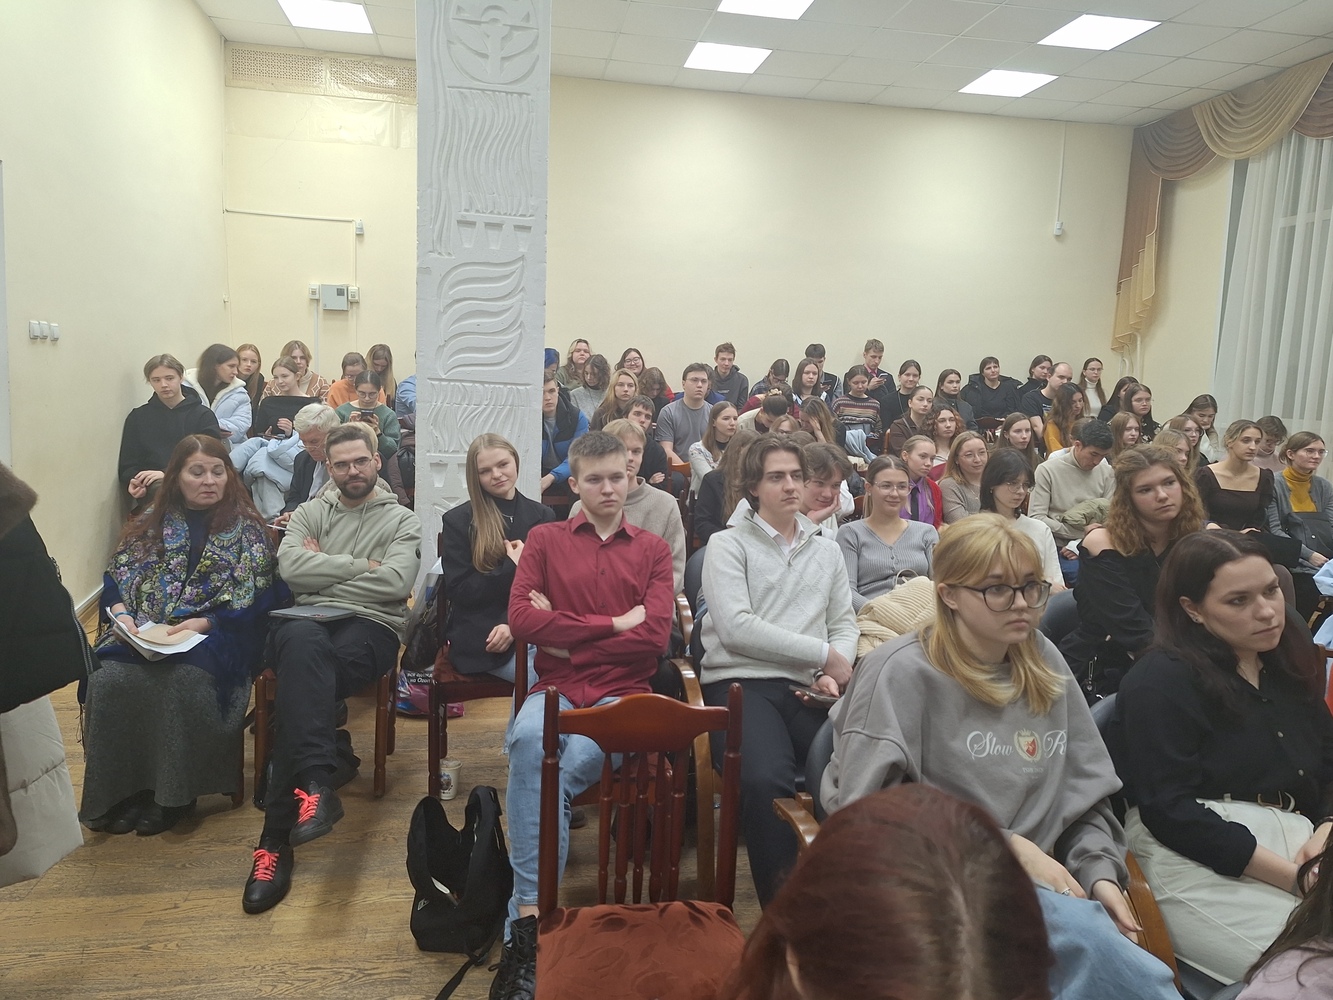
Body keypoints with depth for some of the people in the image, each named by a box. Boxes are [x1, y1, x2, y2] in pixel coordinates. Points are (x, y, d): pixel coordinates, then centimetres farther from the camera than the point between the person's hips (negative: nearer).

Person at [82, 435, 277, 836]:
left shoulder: (247, 529, 3)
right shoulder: (151, 524, 15)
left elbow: (253, 600, -5)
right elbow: (117, 578, 12)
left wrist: (202, 624, -18)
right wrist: (122, 614, -9)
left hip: (215, 635, -3)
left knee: (181, 680, -34)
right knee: (109, 679, -26)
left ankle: (174, 794, -17)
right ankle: (118, 791, -11)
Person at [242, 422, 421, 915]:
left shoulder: (401, 521, 12)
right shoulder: (310, 512, 20)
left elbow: (395, 582, -8)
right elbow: (291, 568, 0)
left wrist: (324, 568, 0)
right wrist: (360, 566, -2)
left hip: (372, 627, -1)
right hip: (307, 622, 2)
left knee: (301, 678, -34)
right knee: (304, 642, -39)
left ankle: (276, 839, -32)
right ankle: (315, 783, -49)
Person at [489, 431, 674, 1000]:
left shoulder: (652, 549, 13)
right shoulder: (545, 539, 14)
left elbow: (655, 635, -3)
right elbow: (522, 618, -3)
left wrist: (567, 636, -4)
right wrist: (615, 624, -5)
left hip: (622, 694, 0)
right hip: (555, 689, 1)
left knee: (556, 775, -30)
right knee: (529, 739, -34)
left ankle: (525, 920, -14)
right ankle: (530, 923, -29)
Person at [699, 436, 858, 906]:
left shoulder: (826, 550, 24)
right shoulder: (728, 545, 7)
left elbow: (844, 625, 19)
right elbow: (735, 628, -8)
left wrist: (832, 675, -3)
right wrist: (823, 654, -5)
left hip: (808, 689, 4)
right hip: (741, 682, -4)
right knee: (765, 780, -33)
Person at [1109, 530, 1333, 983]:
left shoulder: (1291, 664, 17)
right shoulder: (1159, 681, -7)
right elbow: (1170, 810, -13)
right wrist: (1296, 878, -15)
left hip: (1296, 844, 7)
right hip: (1197, 863, -7)